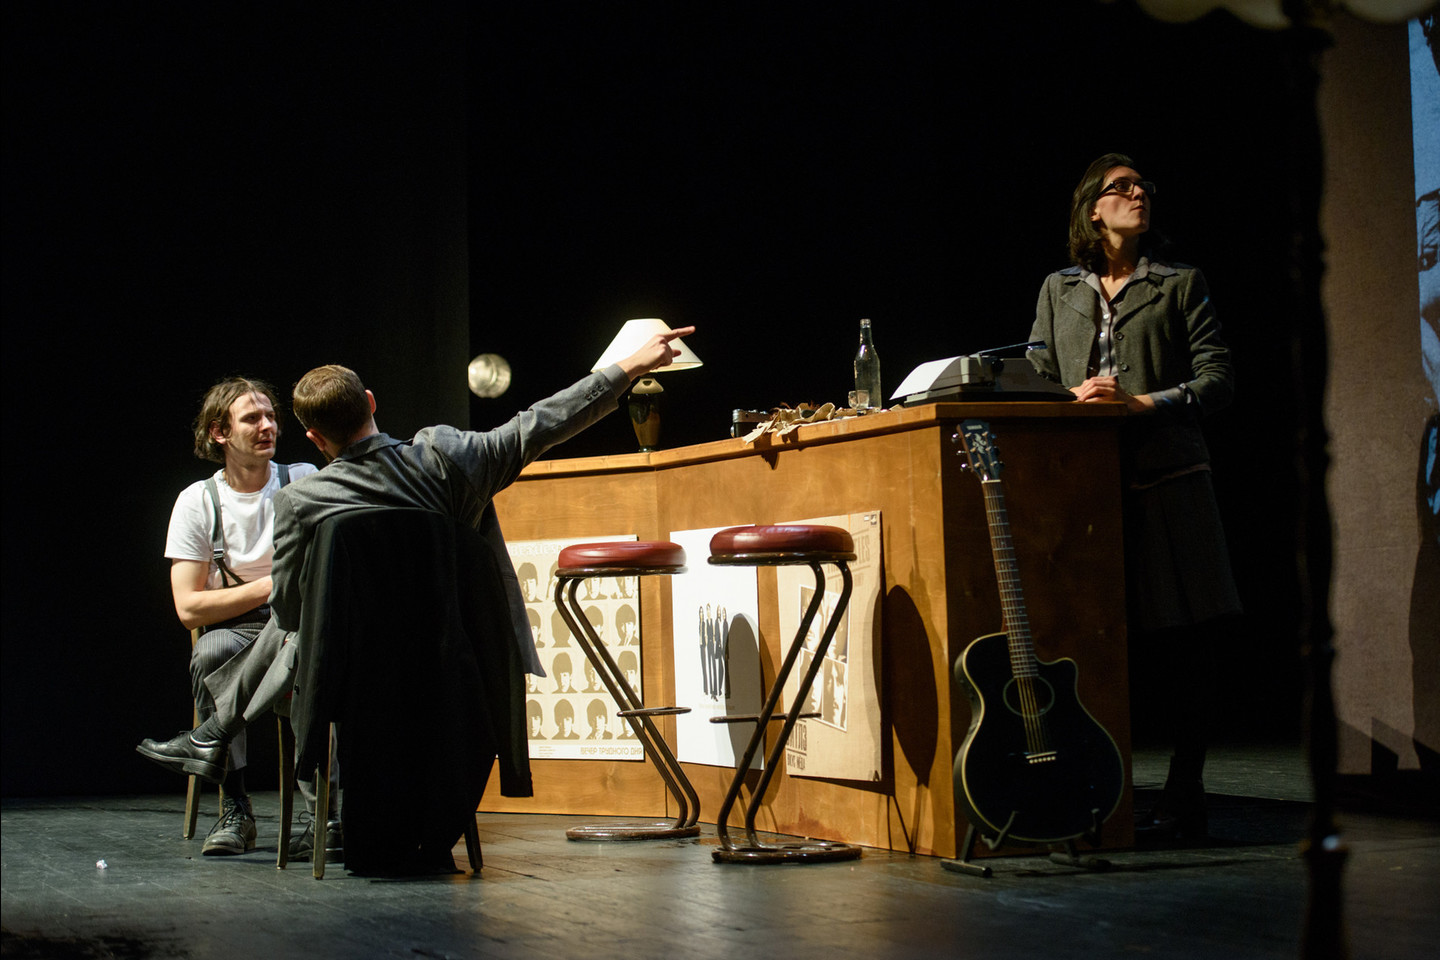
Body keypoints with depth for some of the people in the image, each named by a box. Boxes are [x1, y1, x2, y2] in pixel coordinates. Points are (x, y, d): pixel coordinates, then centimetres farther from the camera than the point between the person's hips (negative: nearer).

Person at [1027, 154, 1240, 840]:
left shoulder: (1181, 284, 11)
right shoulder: (1059, 291, 19)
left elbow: (1218, 378, 3)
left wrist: (1147, 404, -12)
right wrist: (1077, 397, -6)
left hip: (1169, 480, -2)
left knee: (1186, 640, -5)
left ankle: (1183, 795, 2)